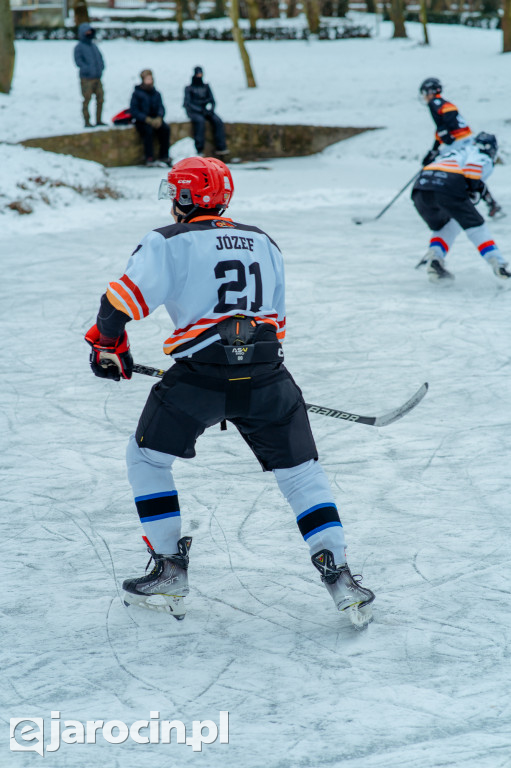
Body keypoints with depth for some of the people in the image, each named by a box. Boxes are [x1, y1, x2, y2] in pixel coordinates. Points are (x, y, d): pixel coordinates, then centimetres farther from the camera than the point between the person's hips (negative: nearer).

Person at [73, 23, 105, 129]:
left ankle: (98, 120, 15)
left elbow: (100, 57, 22)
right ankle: (87, 122, 1)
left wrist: (101, 67, 4)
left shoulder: (93, 45, 17)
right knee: (86, 100, -4)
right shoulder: (79, 47, -4)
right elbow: (78, 61, -13)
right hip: (87, 79, -7)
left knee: (100, 99, 6)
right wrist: (88, 69, -21)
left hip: (97, 78, 7)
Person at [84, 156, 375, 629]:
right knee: (301, 472, 14)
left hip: (198, 377, -4)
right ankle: (339, 577, 4)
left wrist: (109, 348, 11)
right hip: (266, 376, 4)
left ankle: (170, 574, 15)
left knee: (147, 459, 17)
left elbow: (124, 299, -6)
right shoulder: (264, 243, 20)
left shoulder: (169, 242, 3)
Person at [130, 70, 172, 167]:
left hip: (155, 119, 4)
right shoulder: (137, 93, -2)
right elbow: (134, 111, -9)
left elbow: (161, 108, 7)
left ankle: (164, 157, -20)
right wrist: (147, 119, -20)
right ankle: (149, 158, -32)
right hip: (142, 121, -4)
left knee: (165, 129, -24)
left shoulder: (156, 94, 12)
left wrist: (159, 118, -17)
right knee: (148, 130, -35)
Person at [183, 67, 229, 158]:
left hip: (205, 110, 4)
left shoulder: (206, 87, 19)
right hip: (194, 111, -4)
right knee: (200, 121, -37)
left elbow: (212, 100, 15)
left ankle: (221, 148, -31)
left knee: (217, 121, -26)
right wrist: (200, 110, -16)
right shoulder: (189, 88, 7)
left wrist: (211, 109, -8)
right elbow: (188, 103, -4)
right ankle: (199, 150, -43)